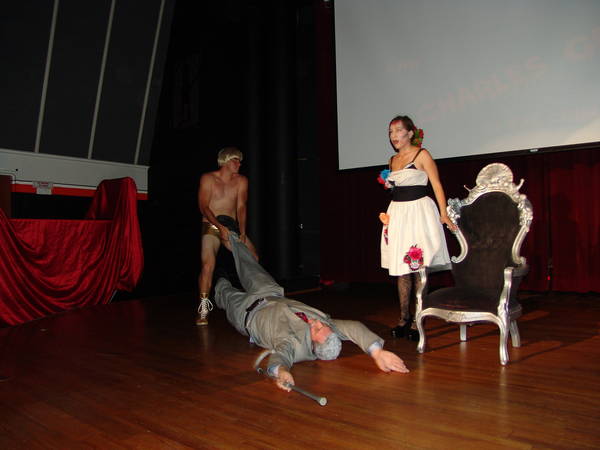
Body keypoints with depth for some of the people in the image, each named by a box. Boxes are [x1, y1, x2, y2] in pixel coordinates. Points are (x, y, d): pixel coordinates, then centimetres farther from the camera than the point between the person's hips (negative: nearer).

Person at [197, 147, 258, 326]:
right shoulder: (208, 178, -5)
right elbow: (203, 207, -12)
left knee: (253, 259, -2)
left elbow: (241, 207, -3)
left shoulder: (241, 181, 4)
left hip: (232, 225, 4)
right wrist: (220, 227, -24)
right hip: (211, 225, -4)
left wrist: (242, 232, -15)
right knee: (208, 265, -21)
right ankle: (203, 311, -14)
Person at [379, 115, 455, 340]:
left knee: (418, 267, -4)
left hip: (418, 211, -6)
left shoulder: (422, 155, -4)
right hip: (397, 212, 7)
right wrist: (388, 182, 8)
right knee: (401, 268, 8)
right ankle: (404, 318, 17)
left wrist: (443, 213, -16)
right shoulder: (393, 160, 15)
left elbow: (436, 185, -9)